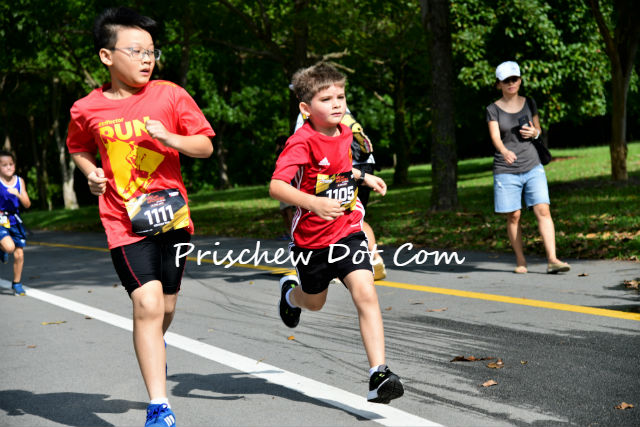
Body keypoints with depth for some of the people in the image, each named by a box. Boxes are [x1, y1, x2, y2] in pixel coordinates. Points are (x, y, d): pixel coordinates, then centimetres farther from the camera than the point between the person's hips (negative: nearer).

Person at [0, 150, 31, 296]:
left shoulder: (19, 181, 3)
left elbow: (27, 204, 0)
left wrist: (18, 194, -17)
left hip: (15, 222, 4)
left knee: (19, 254, 3)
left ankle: (17, 284, 21)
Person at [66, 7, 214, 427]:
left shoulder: (170, 96, -3)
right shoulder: (87, 109, -1)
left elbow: (206, 145, 1)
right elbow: (79, 149, 19)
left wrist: (169, 138, -17)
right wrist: (91, 172, -2)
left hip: (171, 214, 2)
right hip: (125, 221, -2)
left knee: (166, 305, 15)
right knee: (147, 304, -16)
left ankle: (153, 350, 52)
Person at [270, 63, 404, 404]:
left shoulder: (344, 133, 1)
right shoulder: (302, 142, -21)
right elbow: (276, 186, -34)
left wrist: (363, 177, 23)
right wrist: (313, 202, -46)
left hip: (348, 231, 3)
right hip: (312, 238, -3)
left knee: (366, 294, -16)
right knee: (314, 302, 19)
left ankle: (378, 374, -17)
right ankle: (291, 292, 58)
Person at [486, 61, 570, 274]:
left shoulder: (529, 103, 8)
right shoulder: (493, 110, -1)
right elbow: (495, 137, -15)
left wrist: (534, 132, -6)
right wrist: (505, 151, -37)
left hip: (532, 167, 2)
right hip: (506, 170, -2)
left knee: (543, 210, -11)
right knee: (513, 217, 0)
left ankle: (552, 259, -14)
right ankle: (520, 261, 14)